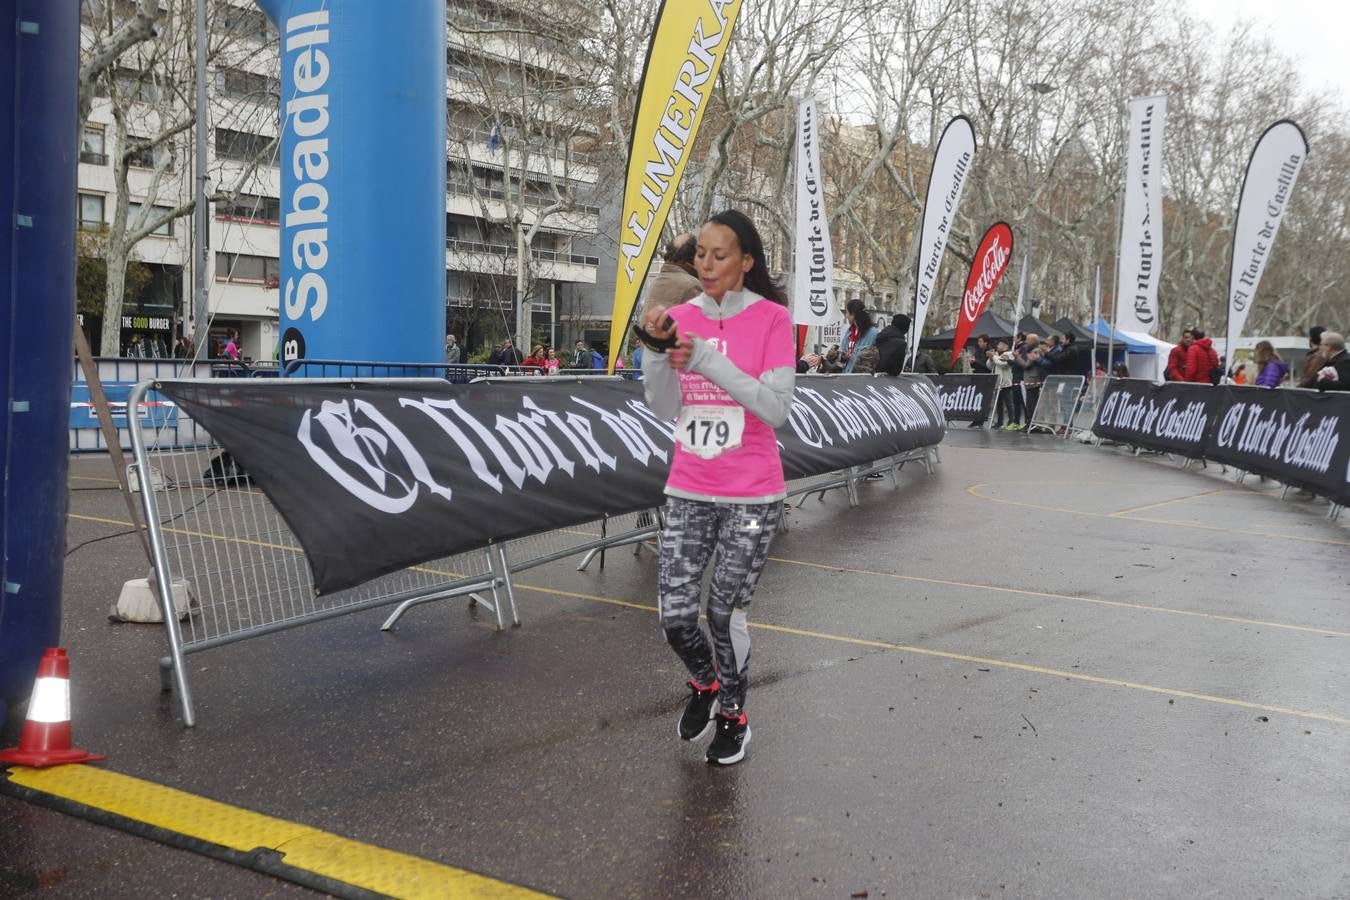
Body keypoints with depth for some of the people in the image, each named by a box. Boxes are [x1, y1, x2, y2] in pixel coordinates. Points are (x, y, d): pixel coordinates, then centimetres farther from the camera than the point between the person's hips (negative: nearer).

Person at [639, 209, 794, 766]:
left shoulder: (771, 319, -7)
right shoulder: (681, 318, 3)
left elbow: (776, 408, -16)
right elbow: (666, 409, 1)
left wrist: (709, 359, -21)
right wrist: (658, 349, -15)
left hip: (752, 496, -3)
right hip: (688, 490, 3)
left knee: (725, 613, 3)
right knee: (675, 616, -1)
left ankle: (732, 714, 27)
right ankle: (705, 683, 31)